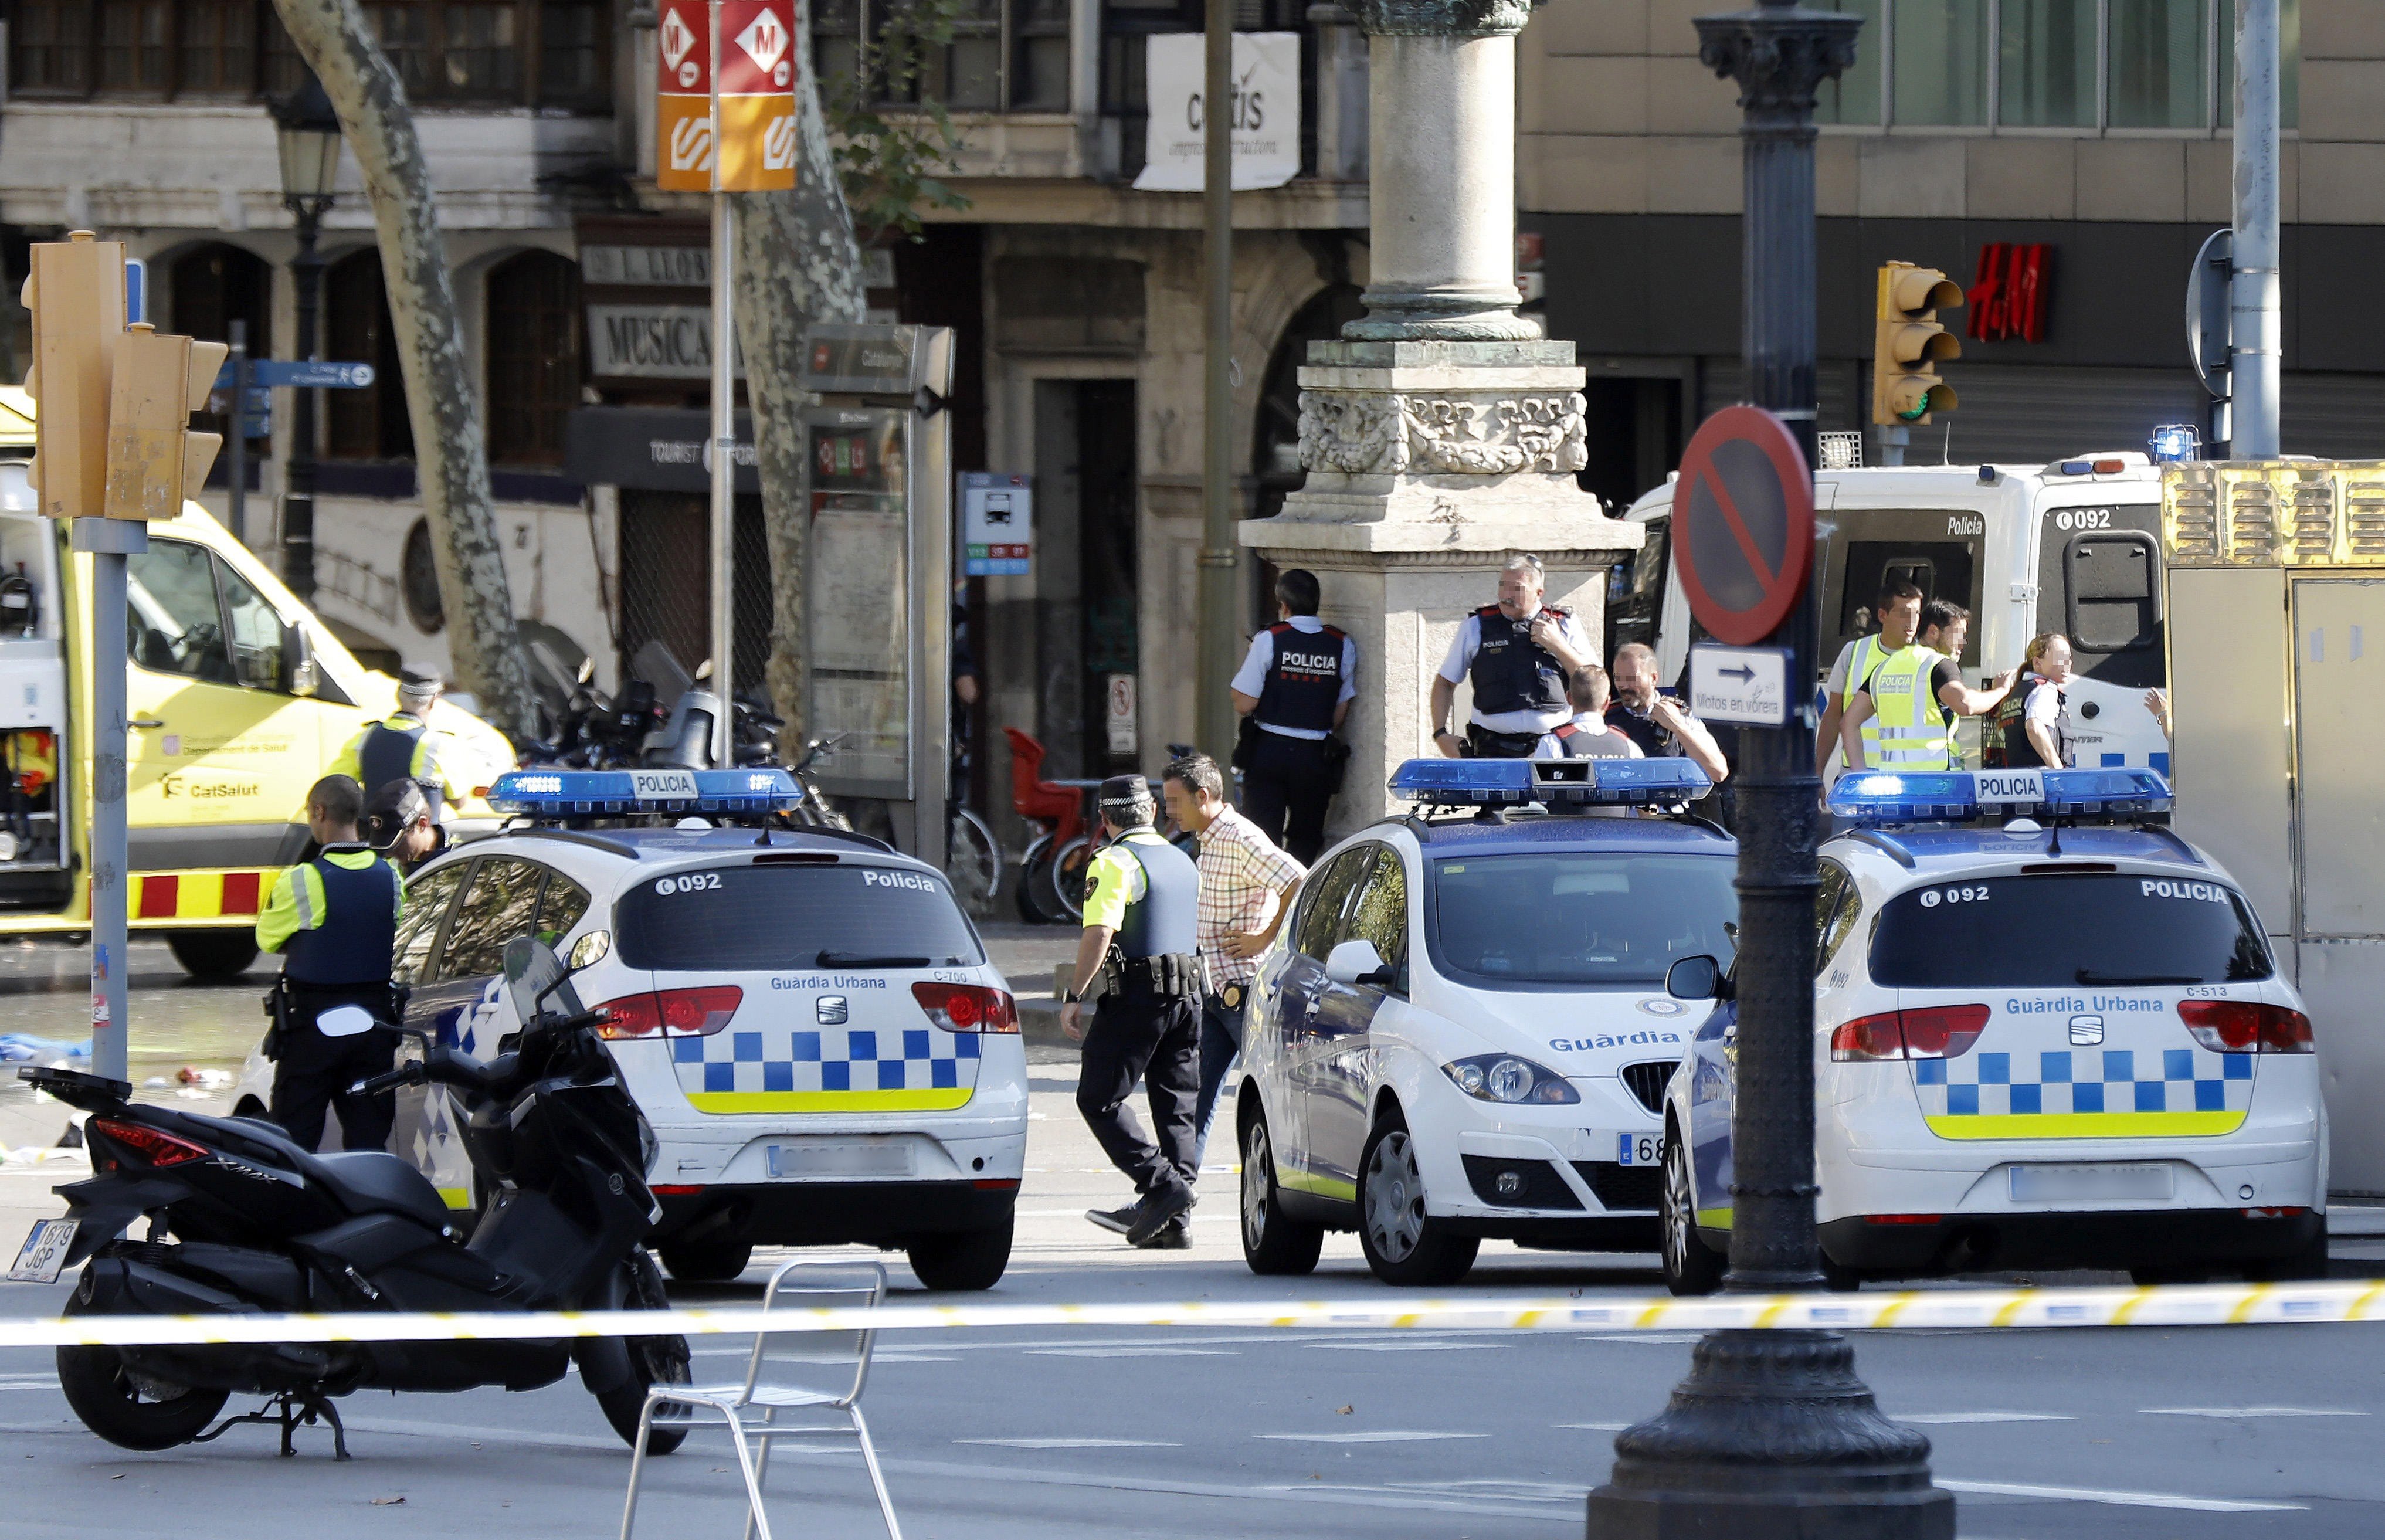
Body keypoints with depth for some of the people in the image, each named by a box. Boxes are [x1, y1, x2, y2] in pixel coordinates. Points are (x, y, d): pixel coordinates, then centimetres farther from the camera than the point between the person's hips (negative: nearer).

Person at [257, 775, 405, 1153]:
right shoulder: (391, 877, 0)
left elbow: (267, 939, -1)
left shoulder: (301, 881, -15)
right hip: (377, 1019, 5)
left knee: (295, 1136, 2)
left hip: (312, 1023, -5)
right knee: (368, 1139, 7)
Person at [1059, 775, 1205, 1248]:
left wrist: (1075, 997, -16)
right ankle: (1175, 1221, 5)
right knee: (1176, 1108, 8)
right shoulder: (1182, 862, 17)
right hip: (1188, 994, 8)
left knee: (1099, 1098, -2)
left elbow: (1099, 934, -19)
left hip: (1136, 996, -8)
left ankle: (1161, 1185, -15)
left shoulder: (1114, 864, -8)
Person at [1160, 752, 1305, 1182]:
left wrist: (1265, 939, -18)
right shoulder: (1209, 842, 15)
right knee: (1193, 1097, 6)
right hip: (1214, 995, 10)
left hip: (1246, 989, -10)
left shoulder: (1240, 839, -15)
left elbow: (1298, 884, -25)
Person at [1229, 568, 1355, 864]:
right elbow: (1340, 714, 5)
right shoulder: (1343, 647, 0)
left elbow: (1244, 704, -7)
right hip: (1316, 756, 2)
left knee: (1262, 840, 0)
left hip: (1269, 750, -2)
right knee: (1305, 841, 12)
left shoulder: (1269, 640, -8)